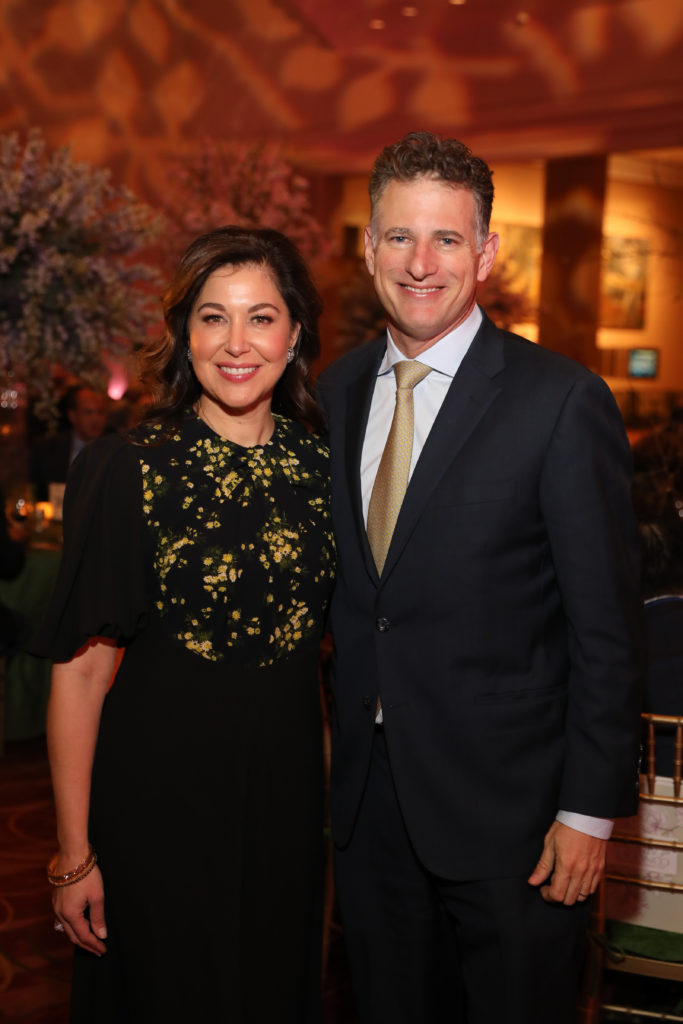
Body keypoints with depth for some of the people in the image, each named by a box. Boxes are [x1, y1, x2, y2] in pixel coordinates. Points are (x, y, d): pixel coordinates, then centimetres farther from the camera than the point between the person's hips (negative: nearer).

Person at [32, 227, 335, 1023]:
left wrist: (340, 795, 7)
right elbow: (80, 670, -13)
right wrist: (73, 856, -13)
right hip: (157, 799, -4)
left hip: (286, 793, 4)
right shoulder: (128, 470, -13)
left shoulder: (322, 465, 0)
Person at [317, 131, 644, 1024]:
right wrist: (336, 750, 8)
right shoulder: (335, 391, 4)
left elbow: (606, 628, -11)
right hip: (368, 799, 5)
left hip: (508, 803, -5)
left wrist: (590, 809, -11)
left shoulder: (561, 401, -13)